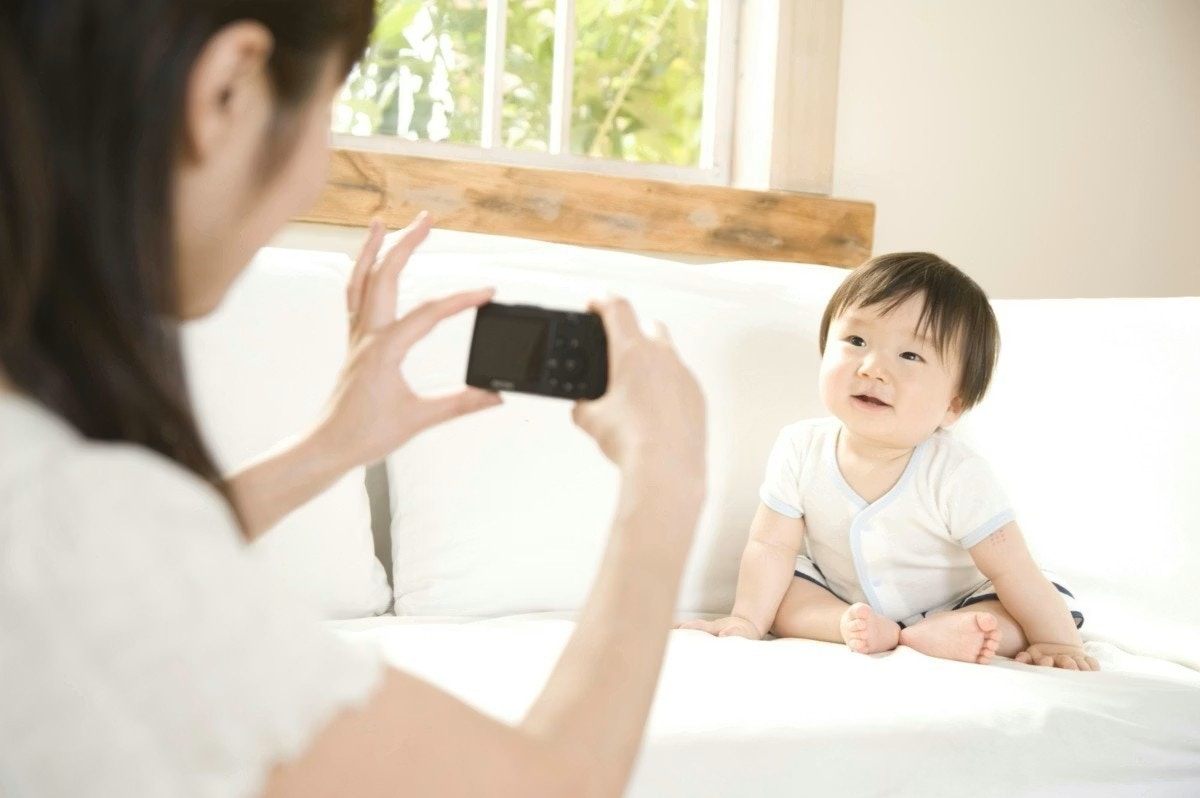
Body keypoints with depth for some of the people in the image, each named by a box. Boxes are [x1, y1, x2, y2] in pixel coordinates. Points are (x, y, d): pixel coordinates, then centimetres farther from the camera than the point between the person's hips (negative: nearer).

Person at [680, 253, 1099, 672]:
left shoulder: (956, 477, -28)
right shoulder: (800, 450, -19)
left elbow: (1014, 571, -24)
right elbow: (771, 547, -13)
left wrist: (1059, 642, -29)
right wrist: (747, 620, -21)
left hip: (950, 604, -2)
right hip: (838, 602, 2)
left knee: (1043, 605, -21)